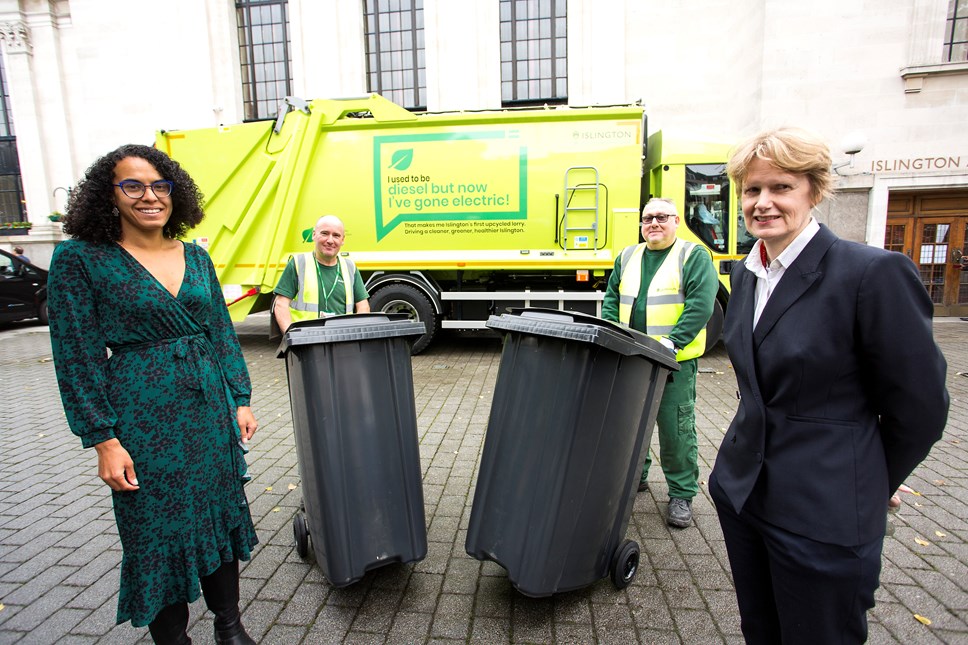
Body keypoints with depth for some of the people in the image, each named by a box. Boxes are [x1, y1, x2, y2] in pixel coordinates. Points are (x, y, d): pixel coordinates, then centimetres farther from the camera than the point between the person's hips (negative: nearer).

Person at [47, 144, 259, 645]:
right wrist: (103, 439, -11)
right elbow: (77, 355, -7)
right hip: (144, 414, -4)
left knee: (221, 514, 15)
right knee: (158, 532, 8)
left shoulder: (195, 257, 7)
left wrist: (241, 401, 5)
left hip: (211, 407, 4)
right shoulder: (79, 258, -5)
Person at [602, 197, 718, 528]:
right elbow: (612, 298, 13)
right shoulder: (627, 258, 14)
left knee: (676, 427, 1)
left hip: (675, 361, -5)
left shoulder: (693, 256, -1)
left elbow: (701, 304, -11)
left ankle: (681, 494, 17)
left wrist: (673, 341, -21)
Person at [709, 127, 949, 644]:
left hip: (824, 514, -6)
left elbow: (919, 406, -9)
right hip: (741, 491, 6)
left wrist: (869, 485, 4)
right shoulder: (745, 273, 4)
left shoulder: (875, 272, -17)